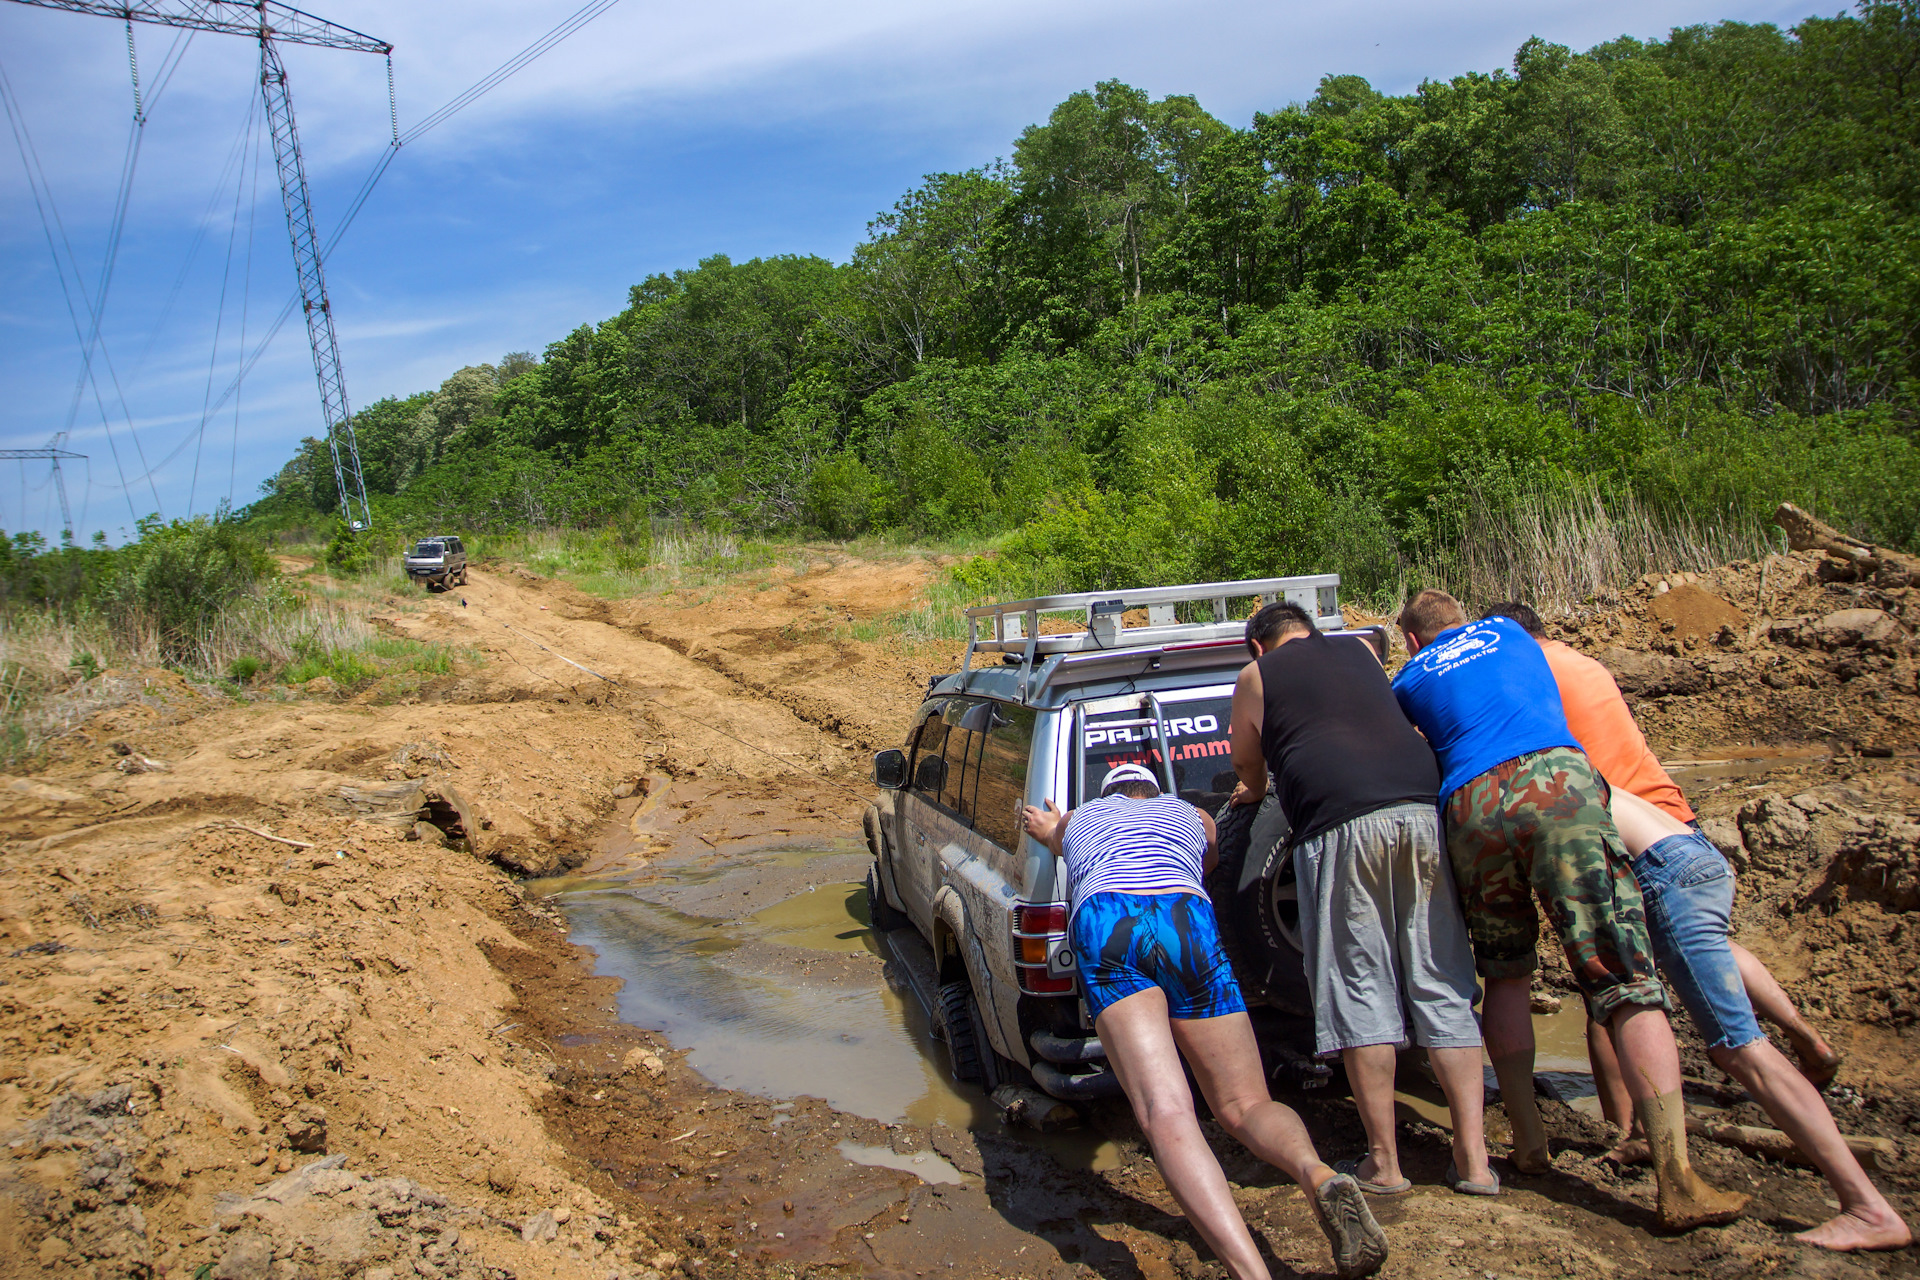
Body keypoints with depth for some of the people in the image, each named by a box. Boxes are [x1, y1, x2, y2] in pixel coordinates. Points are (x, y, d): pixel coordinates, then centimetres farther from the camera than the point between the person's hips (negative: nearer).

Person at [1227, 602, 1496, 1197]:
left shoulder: (1256, 676, 17)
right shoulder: (1359, 650, 28)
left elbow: (1247, 765, 29)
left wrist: (1254, 792, 53)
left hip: (1339, 819, -4)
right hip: (1423, 805, 4)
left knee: (1360, 991, 2)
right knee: (1443, 986, 7)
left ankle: (1385, 1163, 6)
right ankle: (1473, 1159, 8)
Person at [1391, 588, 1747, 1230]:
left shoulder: (1410, 679, 25)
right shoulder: (1507, 630, 31)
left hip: (1470, 807, 1)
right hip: (1556, 782, 0)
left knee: (1505, 975, 21)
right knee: (1625, 982, -4)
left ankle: (1529, 1144, 18)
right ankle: (1677, 1182, -10)